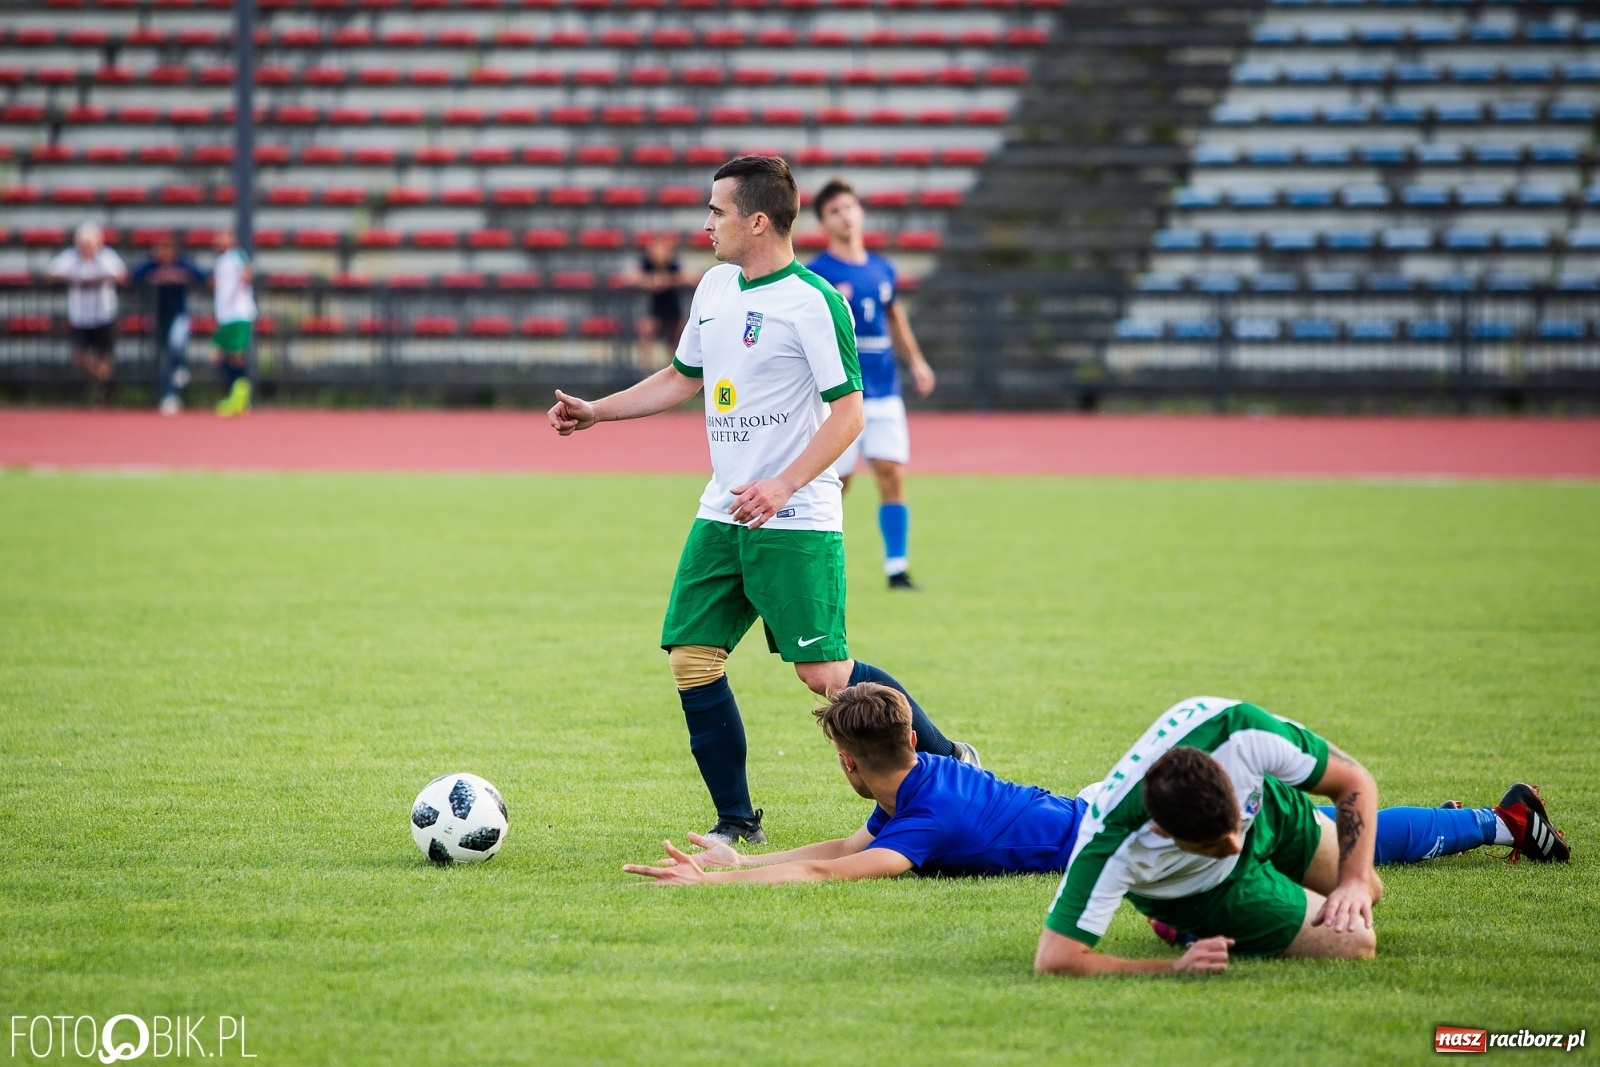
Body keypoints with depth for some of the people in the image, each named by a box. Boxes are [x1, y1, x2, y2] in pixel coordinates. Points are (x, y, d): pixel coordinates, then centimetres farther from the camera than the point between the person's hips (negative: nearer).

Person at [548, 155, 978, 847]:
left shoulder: (812, 301, -14)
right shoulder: (715, 288, 11)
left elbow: (848, 412, -16)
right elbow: (681, 379, 25)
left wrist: (783, 485, -25)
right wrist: (595, 412, 20)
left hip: (796, 523, -8)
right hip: (722, 516, 8)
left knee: (825, 674, -9)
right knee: (690, 656, 0)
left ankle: (946, 760, 10)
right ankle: (737, 822, 10)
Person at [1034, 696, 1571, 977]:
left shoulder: (1239, 730, -40)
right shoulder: (1111, 842, -47)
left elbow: (1353, 783, -22)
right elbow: (1054, 959, -47)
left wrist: (1354, 880, -33)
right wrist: (1171, 969, -48)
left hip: (1269, 811, 3)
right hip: (1199, 889, -3)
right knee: (1353, 942, -8)